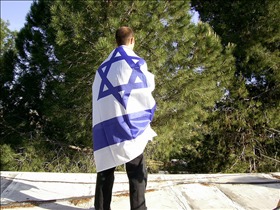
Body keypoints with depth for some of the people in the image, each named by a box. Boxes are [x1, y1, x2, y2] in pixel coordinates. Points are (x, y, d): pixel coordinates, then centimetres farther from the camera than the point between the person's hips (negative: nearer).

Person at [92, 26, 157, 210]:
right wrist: (150, 76, 32)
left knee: (106, 170, 11)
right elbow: (148, 86, 13)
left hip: (104, 123, 5)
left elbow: (99, 94, 19)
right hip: (127, 122, -5)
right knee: (137, 172, 0)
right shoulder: (135, 61, 3)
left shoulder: (104, 67, 18)